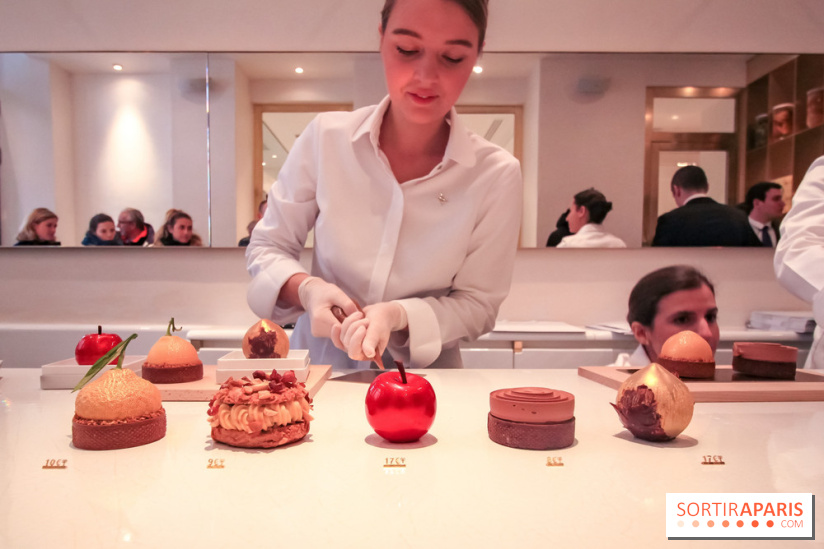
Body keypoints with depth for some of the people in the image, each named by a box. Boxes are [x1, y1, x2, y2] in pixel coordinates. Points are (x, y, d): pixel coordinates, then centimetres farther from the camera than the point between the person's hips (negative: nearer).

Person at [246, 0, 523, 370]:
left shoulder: (497, 176, -10)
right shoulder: (326, 137, -7)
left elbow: (477, 302, -4)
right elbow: (267, 247, 2)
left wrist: (399, 316, -21)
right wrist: (306, 289, -18)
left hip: (423, 379, 2)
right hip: (318, 364, -1)